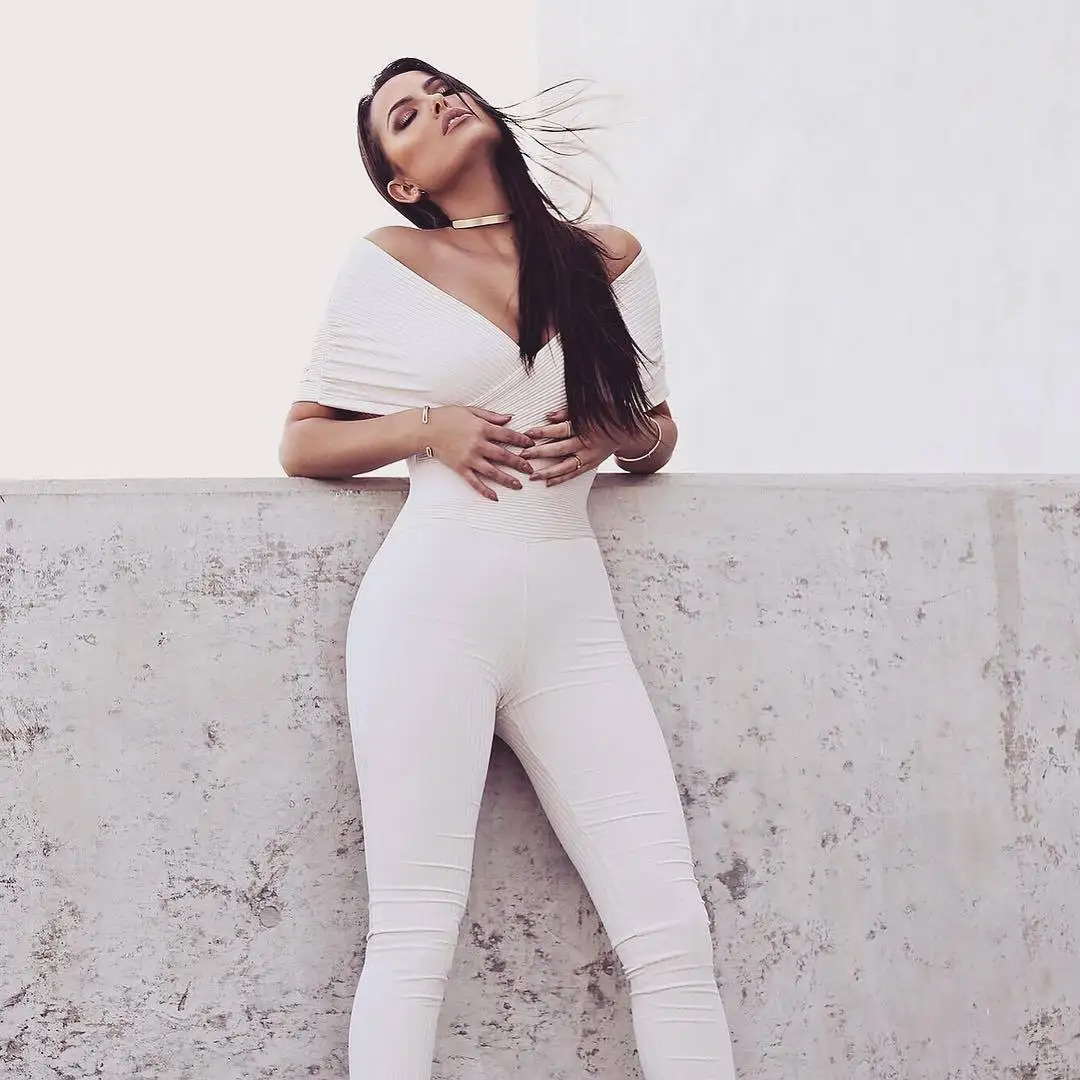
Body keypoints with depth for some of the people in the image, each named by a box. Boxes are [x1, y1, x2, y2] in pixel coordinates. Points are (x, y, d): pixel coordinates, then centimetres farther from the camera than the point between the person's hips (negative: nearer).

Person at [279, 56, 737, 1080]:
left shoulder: (609, 258, 13)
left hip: (573, 616, 3)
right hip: (434, 602, -3)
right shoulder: (385, 264, 6)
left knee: (673, 932, -5)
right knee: (414, 936, -7)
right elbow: (301, 444, 10)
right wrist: (429, 428, -8)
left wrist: (616, 436, 0)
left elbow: (658, 431, 24)